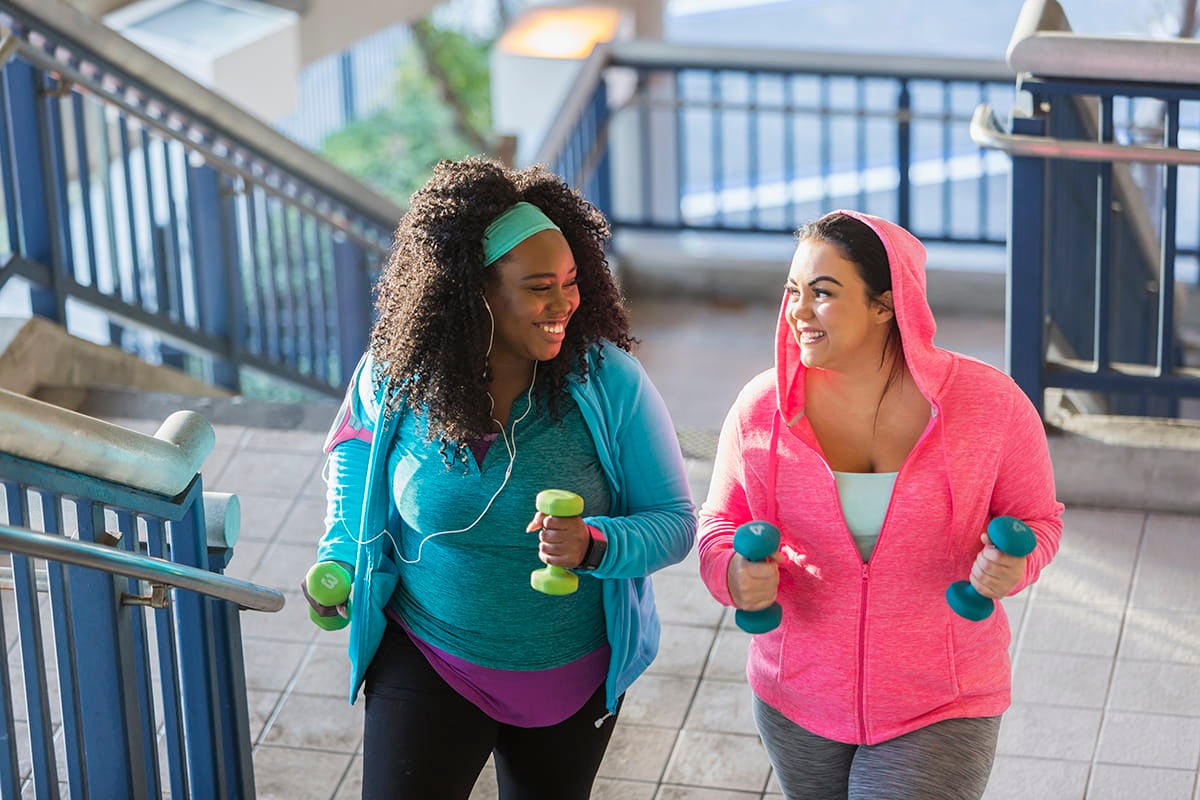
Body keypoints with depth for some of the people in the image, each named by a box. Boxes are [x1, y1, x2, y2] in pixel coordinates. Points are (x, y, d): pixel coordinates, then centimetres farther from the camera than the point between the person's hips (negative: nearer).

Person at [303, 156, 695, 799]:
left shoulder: (608, 380, -18)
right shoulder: (395, 379, -14)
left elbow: (674, 520, -13)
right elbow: (357, 438, 11)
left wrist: (594, 545, -34)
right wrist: (340, 558, 0)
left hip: (572, 677, 1)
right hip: (428, 667, 0)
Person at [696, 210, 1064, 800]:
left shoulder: (988, 403, -13)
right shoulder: (762, 407, -9)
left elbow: (1036, 517, 0)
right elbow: (722, 522, 3)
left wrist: (1010, 565, -23)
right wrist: (735, 573, -20)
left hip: (939, 711, -3)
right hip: (796, 702, 3)